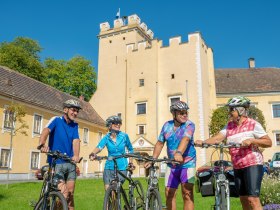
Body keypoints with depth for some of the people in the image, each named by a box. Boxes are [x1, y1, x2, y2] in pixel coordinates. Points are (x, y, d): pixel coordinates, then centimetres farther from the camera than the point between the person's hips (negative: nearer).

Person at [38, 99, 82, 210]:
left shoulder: (75, 125, 8)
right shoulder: (56, 120, -4)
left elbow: (76, 141, -6)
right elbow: (46, 131, -23)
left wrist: (76, 155, -26)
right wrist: (42, 144, -44)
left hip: (70, 163, 5)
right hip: (56, 162, -4)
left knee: (70, 194, 10)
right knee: (64, 194, -14)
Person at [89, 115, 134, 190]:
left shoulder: (124, 136, -2)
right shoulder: (106, 138, -3)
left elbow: (130, 149, 12)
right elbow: (99, 147, -22)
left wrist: (130, 162, 8)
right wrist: (93, 153, -42)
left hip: (121, 168, -1)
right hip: (109, 167, 1)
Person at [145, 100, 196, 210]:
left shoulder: (189, 125, -10)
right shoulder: (167, 125, 4)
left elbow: (185, 139, -29)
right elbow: (160, 143, 8)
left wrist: (179, 152, -47)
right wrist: (153, 159, -1)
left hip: (187, 164, -4)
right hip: (172, 165, 5)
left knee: (187, 195, -7)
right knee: (169, 194, 8)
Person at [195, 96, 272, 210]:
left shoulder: (253, 124, -6)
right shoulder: (229, 126, 7)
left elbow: (268, 142, -7)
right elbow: (217, 138, -4)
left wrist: (251, 141, -22)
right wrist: (203, 142, -21)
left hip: (253, 164, -6)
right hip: (238, 167, 6)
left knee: (253, 199, -12)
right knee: (243, 199, 12)